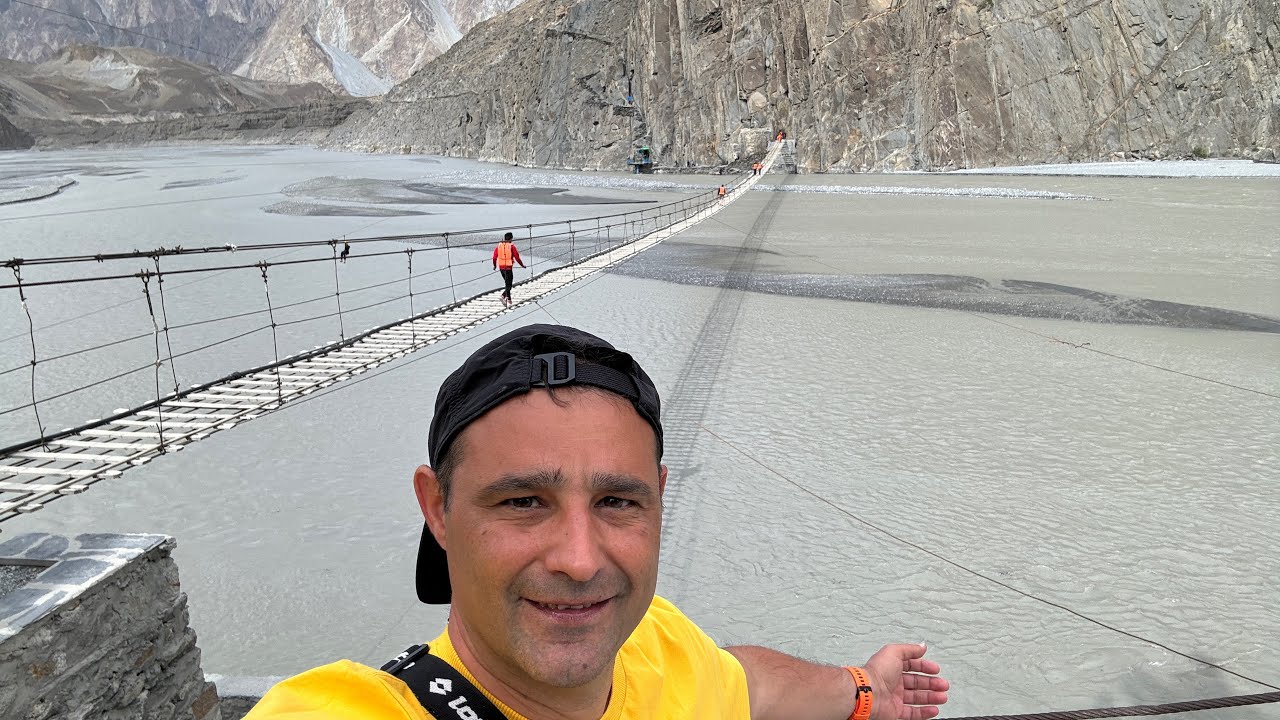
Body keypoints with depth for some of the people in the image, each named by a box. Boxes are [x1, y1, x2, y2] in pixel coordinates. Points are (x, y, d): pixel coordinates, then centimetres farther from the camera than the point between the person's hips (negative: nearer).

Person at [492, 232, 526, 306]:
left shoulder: (499, 245, 5)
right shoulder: (511, 246, -8)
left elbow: (494, 257, 7)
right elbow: (517, 257, -6)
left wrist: (494, 265, 22)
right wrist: (522, 265, 7)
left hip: (501, 267, 5)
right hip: (508, 267, -5)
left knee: (508, 283, 19)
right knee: (508, 285, -1)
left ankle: (508, 299, 20)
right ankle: (504, 296, -22)